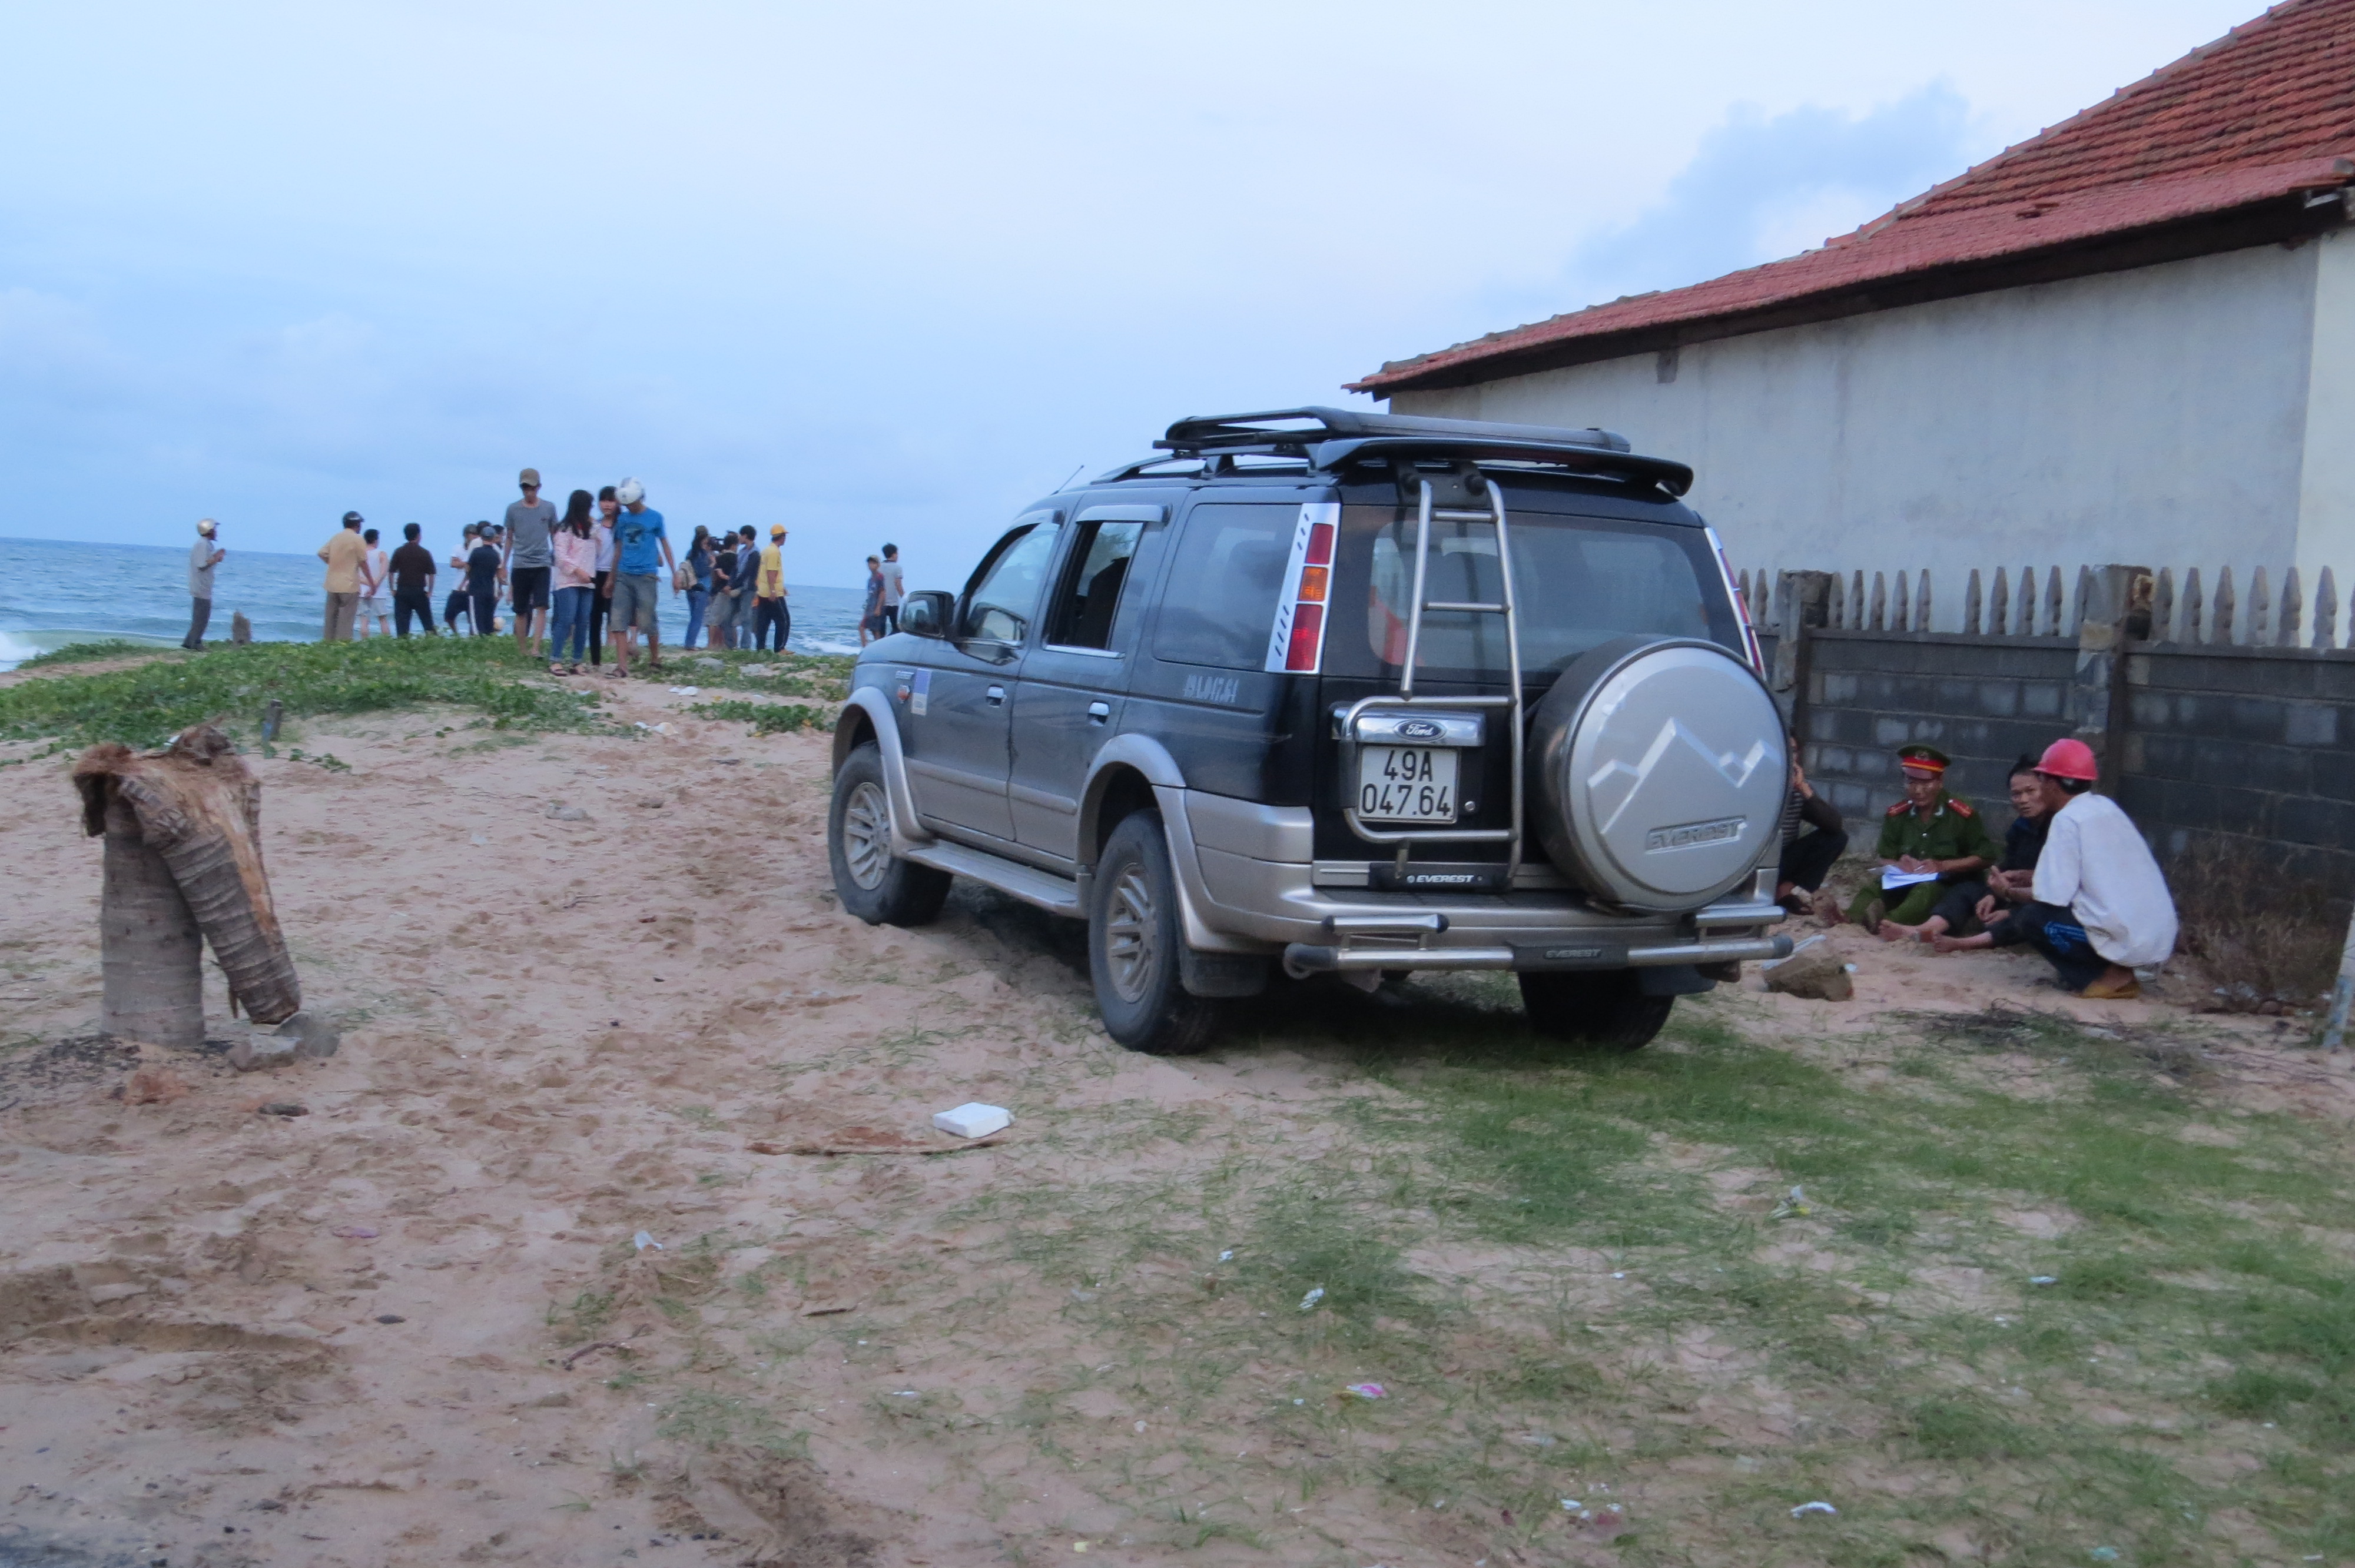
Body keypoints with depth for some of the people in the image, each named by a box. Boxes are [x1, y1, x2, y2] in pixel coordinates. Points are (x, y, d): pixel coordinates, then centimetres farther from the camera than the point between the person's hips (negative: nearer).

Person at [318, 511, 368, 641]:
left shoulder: (336, 537, 11)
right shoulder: (357, 539, -7)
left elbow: (322, 553, 4)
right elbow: (363, 562, -8)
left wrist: (334, 564, 16)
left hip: (332, 585, 6)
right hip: (349, 585, -6)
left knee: (331, 616, 11)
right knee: (346, 617, -5)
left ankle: (328, 641, 13)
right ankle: (343, 641, -9)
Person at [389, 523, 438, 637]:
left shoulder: (399, 552, 1)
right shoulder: (425, 553, -2)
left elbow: (391, 572, 1)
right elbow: (431, 574, -2)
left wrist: (392, 589, 9)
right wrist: (430, 591, 6)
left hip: (402, 591, 1)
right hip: (419, 591, -1)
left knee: (401, 622, 3)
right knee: (428, 622, 8)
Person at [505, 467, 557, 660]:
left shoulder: (549, 508, 4)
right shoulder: (513, 509, 5)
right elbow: (509, 538, 13)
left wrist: (557, 560, 13)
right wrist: (504, 566, 13)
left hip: (542, 565, -1)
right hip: (519, 566, 1)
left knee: (541, 607, -14)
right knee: (521, 611, 5)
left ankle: (536, 649, -20)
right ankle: (521, 651, 13)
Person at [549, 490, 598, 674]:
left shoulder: (592, 529, 18)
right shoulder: (565, 529, -3)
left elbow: (596, 552, 20)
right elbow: (560, 555, -10)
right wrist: (578, 571, -15)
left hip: (587, 583, 7)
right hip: (568, 582, -6)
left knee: (583, 623, 2)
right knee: (566, 620, -11)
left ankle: (577, 662, 6)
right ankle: (555, 660, -10)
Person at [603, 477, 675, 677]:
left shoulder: (655, 518, 2)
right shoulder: (622, 519, 11)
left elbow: (665, 545, 8)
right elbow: (618, 549, 18)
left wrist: (674, 572, 4)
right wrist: (611, 578, 19)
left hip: (646, 576, -3)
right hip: (623, 576, 4)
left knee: (648, 621, -2)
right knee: (619, 621, -5)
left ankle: (655, 660, 19)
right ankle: (622, 666, -6)